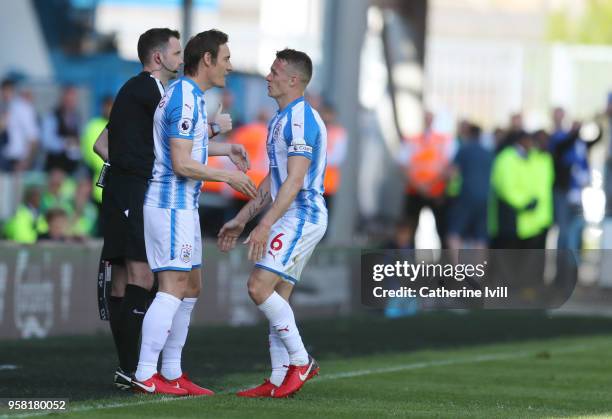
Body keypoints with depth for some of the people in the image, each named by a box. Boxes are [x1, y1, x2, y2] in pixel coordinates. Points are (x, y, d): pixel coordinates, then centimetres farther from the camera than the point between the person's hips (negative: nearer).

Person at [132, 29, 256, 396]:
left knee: (191, 288, 12)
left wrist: (227, 149, 22)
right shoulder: (185, 100, -17)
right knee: (173, 288, -12)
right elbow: (182, 164, -21)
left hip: (183, 206, 11)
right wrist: (229, 176, -12)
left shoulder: (190, 96, 15)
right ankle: (146, 376, -13)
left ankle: (172, 373, 14)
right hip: (171, 204, -11)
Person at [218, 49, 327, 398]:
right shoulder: (282, 119, 18)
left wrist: (265, 225, -25)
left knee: (260, 286, -16)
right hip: (292, 218, 10)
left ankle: (301, 361, -8)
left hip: (301, 215, -10)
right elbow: (273, 180, 24)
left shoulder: (301, 119, -14)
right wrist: (241, 220, 24)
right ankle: (280, 380, 7)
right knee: (277, 296, 7)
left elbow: (294, 181, -21)